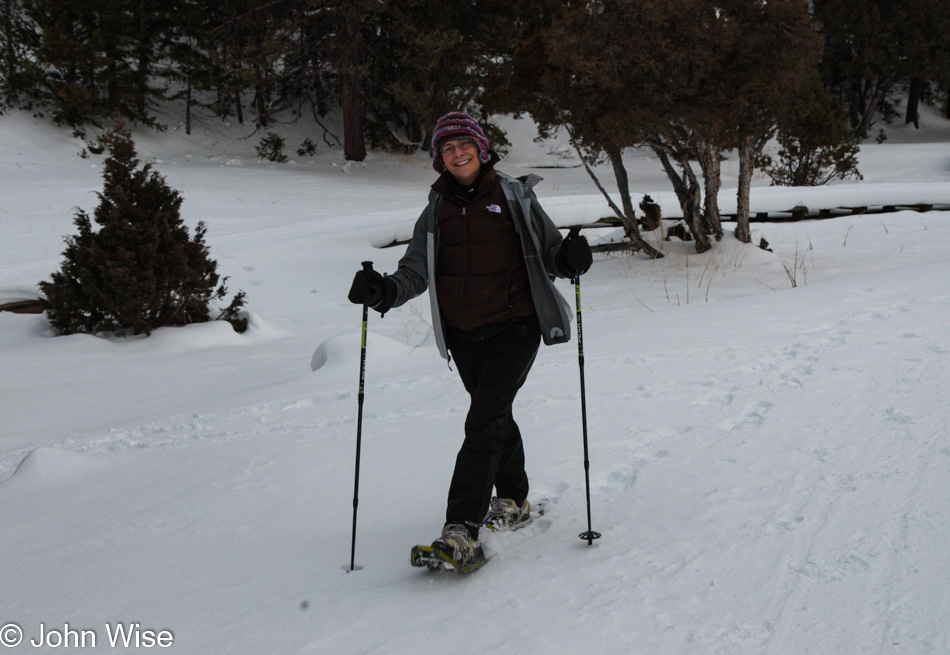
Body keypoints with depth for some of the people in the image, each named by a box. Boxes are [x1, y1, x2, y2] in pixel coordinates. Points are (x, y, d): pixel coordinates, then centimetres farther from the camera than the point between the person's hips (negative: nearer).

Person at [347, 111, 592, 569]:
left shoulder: (514, 197, 2)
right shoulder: (436, 211, 10)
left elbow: (549, 251, 4)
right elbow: (416, 270, 2)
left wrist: (569, 258, -19)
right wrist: (384, 291, -18)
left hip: (514, 327, -4)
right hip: (463, 332, 4)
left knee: (484, 422, -15)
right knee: (495, 416, 18)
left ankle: (462, 530, -20)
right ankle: (513, 500, 39)